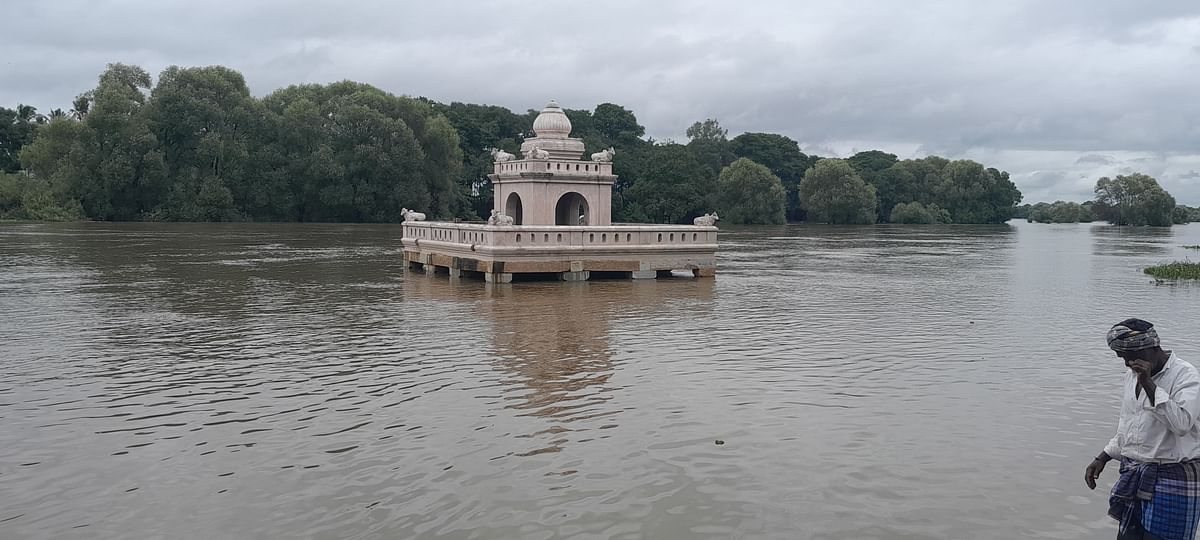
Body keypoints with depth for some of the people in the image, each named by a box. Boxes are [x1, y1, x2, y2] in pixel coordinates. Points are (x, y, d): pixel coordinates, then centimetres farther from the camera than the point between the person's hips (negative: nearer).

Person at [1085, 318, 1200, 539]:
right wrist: (1102, 459, 15)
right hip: (1135, 477, 7)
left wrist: (1148, 384, -28)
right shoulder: (1132, 375, 11)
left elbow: (1181, 423, -27)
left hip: (1173, 480, -7)